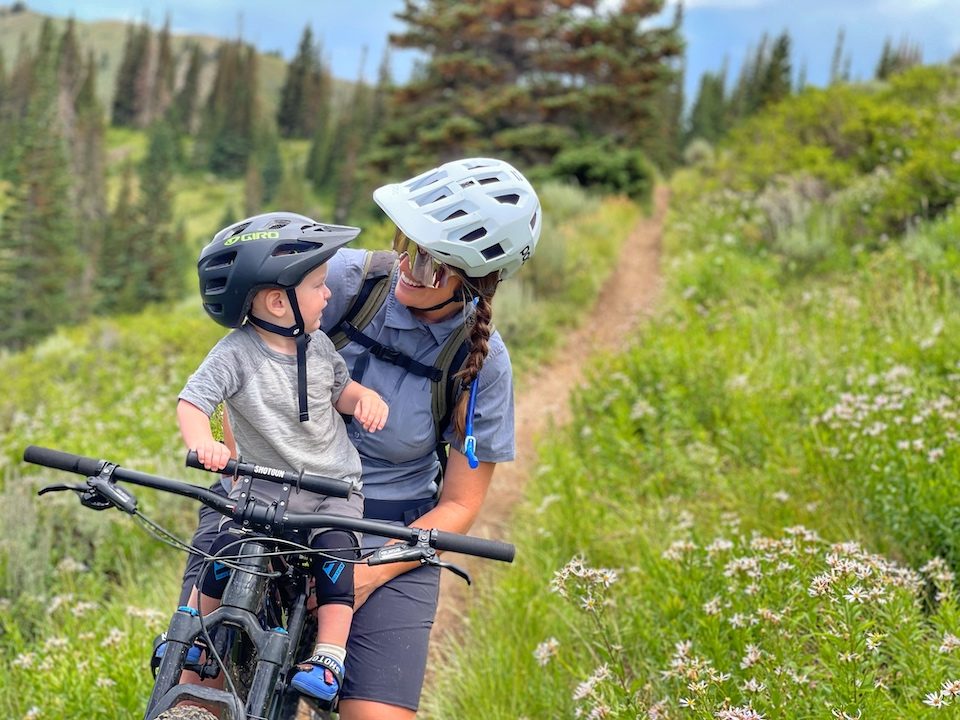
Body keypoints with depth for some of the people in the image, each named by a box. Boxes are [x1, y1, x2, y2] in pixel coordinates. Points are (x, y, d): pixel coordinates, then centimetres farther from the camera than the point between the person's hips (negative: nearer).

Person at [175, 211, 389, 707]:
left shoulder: (318, 346, 0)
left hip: (334, 489, 2)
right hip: (262, 490, -2)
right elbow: (192, 401, -21)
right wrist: (202, 443, -41)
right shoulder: (237, 353, -15)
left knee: (334, 556, -21)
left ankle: (329, 657, -9)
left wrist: (364, 396, -8)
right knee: (219, 564, -13)